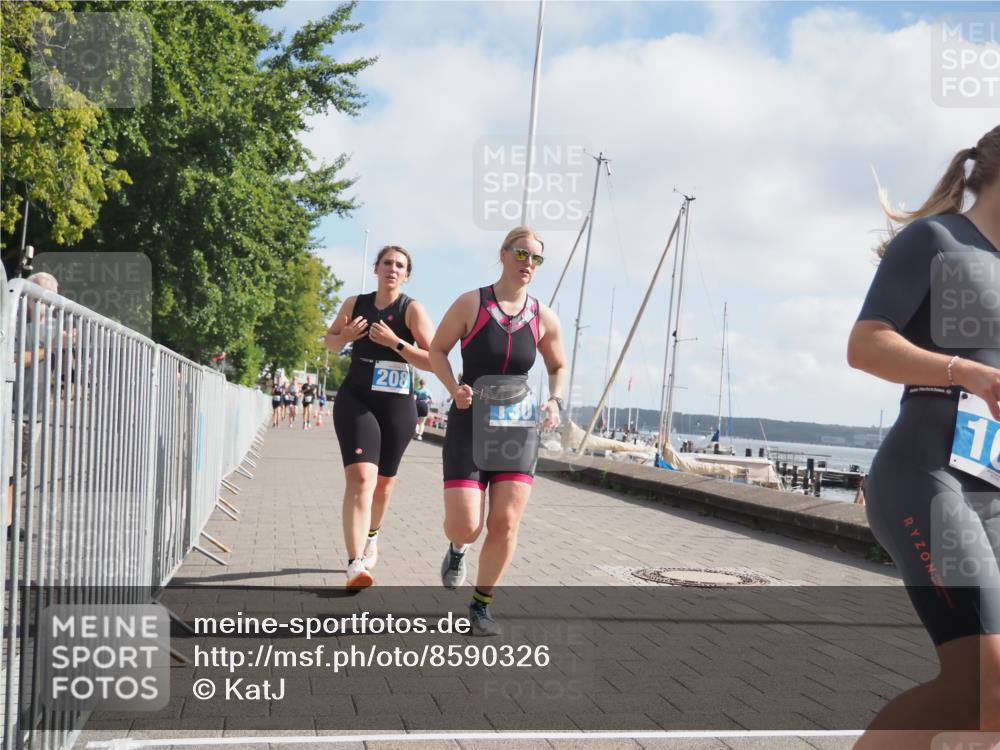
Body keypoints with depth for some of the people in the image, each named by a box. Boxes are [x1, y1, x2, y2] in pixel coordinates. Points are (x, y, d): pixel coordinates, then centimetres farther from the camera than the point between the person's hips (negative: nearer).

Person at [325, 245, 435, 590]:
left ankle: (371, 537, 47)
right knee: (361, 477, -19)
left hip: (397, 405, 0)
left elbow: (434, 361, -14)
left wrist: (395, 342, -23)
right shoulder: (355, 303, 3)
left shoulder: (413, 309, -7)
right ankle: (355, 565, -25)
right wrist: (345, 336, -4)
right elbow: (330, 341, 18)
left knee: (384, 481, 17)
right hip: (355, 400, 0)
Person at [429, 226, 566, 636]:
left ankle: (481, 606, 16)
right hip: (469, 423, -2)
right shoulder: (471, 303, -6)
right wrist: (454, 388, -16)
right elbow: (437, 349, 2)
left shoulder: (544, 318, 3)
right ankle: (457, 548, 30)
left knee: (505, 524, -4)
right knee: (465, 525, -10)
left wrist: (555, 401, -2)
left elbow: (558, 366, 17)